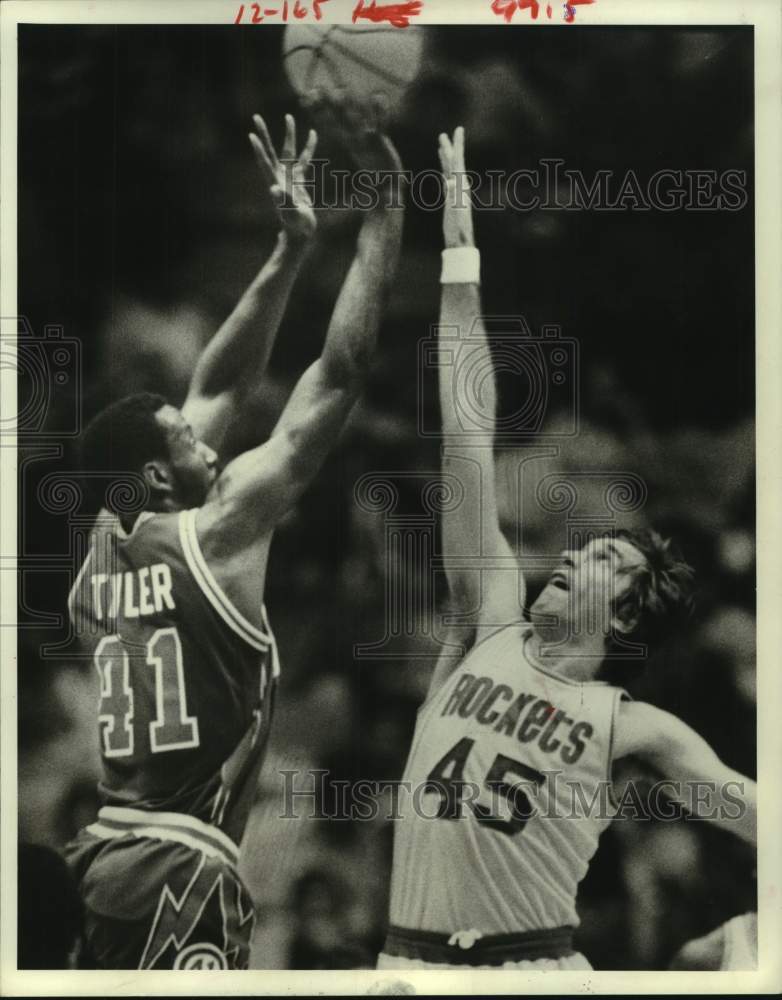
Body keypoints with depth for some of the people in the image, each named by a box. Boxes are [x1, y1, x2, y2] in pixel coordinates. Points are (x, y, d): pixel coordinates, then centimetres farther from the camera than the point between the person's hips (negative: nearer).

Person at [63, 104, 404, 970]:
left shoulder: (101, 552, 11)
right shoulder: (213, 534, -10)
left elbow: (219, 391, 17)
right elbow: (341, 372, -9)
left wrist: (289, 251, 16)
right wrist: (384, 209, -3)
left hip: (106, 854, 9)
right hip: (180, 867, -9)